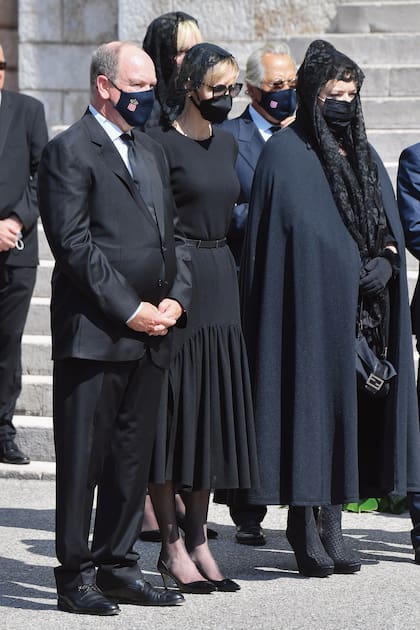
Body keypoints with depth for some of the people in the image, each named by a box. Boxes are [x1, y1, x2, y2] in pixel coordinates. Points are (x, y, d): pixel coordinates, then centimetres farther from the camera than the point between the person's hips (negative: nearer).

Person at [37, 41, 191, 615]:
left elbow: (172, 235, 20)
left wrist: (175, 298, 3)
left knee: (133, 459, 11)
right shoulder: (69, 152, -6)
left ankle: (118, 567, 19)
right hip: (93, 334, -7)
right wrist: (129, 310, -14)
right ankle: (75, 575, 5)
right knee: (83, 459, -2)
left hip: (150, 334, 8)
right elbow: (73, 244, -13)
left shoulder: (152, 152, 20)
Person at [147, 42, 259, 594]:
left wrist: (227, 272, 17)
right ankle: (173, 547, 4)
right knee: (173, 408, -2)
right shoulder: (161, 144, -9)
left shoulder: (226, 144, 13)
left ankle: (198, 540, 16)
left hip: (220, 283, 7)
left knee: (212, 412, 8)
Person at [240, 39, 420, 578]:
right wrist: (351, 270, -14)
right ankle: (305, 524, 1)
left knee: (347, 407, 5)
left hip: (361, 308, 6)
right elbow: (285, 231, -9)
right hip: (308, 308, -6)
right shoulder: (285, 154, -4)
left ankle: (330, 523, 11)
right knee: (310, 402, -6)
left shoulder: (363, 155, 17)